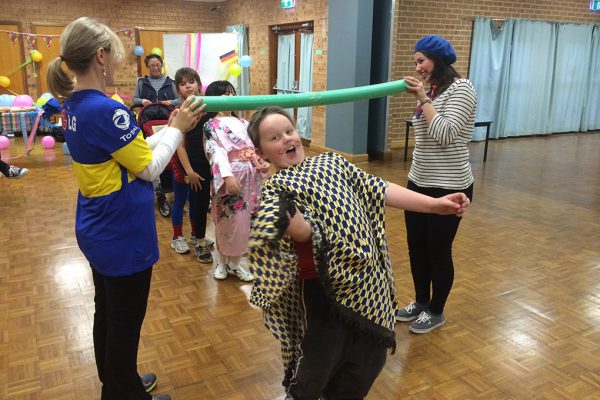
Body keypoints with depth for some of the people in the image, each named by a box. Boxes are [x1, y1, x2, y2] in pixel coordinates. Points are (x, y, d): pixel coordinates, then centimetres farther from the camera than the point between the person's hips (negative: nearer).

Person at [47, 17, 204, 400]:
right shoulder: (107, 110, -26)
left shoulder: (74, 106, 3)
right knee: (125, 324, 10)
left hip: (98, 232, 9)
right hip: (122, 237, -9)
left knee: (107, 314, 23)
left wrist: (171, 127, 5)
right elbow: (149, 168, -16)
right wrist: (177, 129, -5)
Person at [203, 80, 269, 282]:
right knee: (226, 221, 3)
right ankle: (221, 262, 22)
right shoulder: (211, 125, -5)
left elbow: (253, 147, 11)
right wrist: (227, 176, -31)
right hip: (228, 177, -6)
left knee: (243, 220, 9)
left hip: (249, 177, 6)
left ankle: (235, 263, 23)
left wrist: (261, 164, -8)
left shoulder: (242, 123, 15)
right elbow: (217, 152, -18)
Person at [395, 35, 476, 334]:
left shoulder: (461, 88, -12)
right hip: (419, 183, 8)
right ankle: (421, 302, 35)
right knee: (416, 247, 15)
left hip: (448, 187, -8)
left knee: (438, 251, 6)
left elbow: (445, 134, -23)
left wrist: (423, 98, -18)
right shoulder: (431, 92, 11)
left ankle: (436, 312, 26)